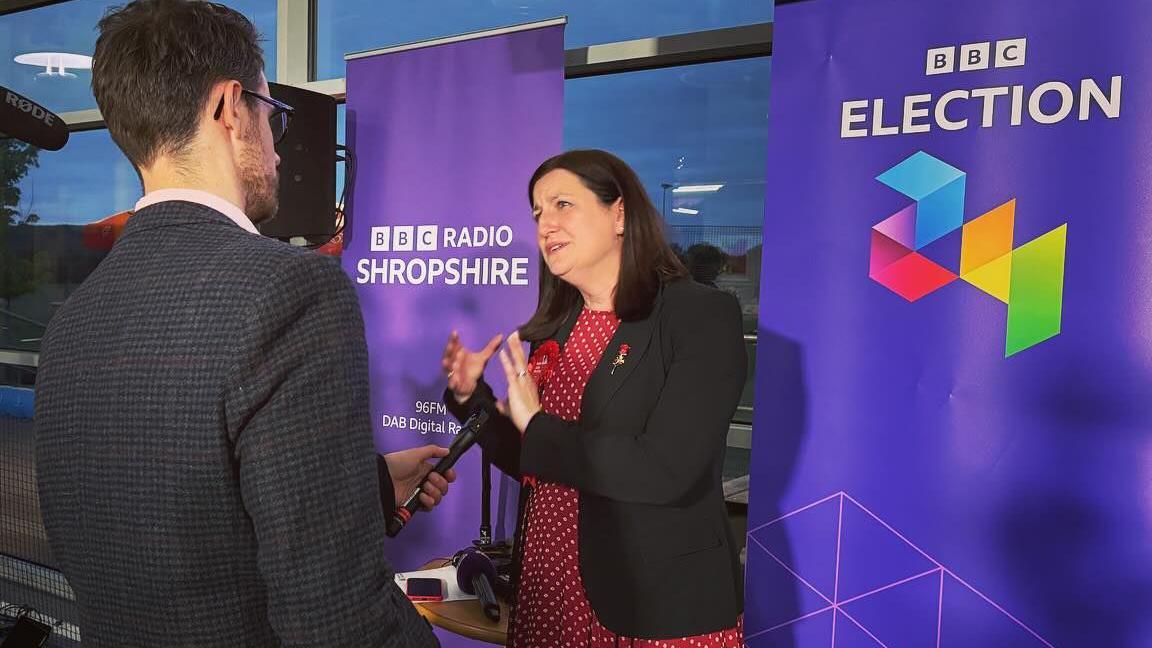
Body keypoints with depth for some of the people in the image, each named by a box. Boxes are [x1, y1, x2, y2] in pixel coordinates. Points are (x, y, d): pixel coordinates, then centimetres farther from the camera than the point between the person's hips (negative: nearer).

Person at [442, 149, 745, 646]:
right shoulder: (558, 327, 6)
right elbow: (533, 464, 12)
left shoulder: (701, 315, -13)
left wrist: (536, 426, -16)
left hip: (660, 605, -6)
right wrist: (471, 396, -2)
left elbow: (667, 472, -24)